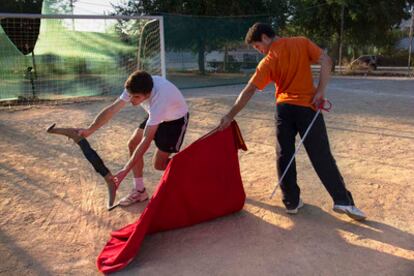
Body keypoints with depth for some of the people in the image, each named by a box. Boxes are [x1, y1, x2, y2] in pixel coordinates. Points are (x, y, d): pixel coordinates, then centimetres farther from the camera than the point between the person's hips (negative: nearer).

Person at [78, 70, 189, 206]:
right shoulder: (135, 89, -24)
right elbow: (111, 109, -17)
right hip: (156, 115, 7)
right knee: (133, 144, -3)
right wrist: (89, 130, -30)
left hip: (176, 119, -7)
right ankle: (139, 190, 9)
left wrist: (124, 171, -41)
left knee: (159, 163, -9)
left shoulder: (159, 99, -42)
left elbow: (146, 141, -41)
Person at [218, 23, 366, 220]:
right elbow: (326, 61, -8)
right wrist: (320, 91, -9)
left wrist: (230, 116, -9)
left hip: (284, 109, 0)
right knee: (321, 156, 4)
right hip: (308, 106, 1)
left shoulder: (268, 61, -2)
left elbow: (249, 91, -8)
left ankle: (291, 202, 14)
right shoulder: (302, 42, 3)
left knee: (284, 156, 11)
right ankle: (343, 201, 3)